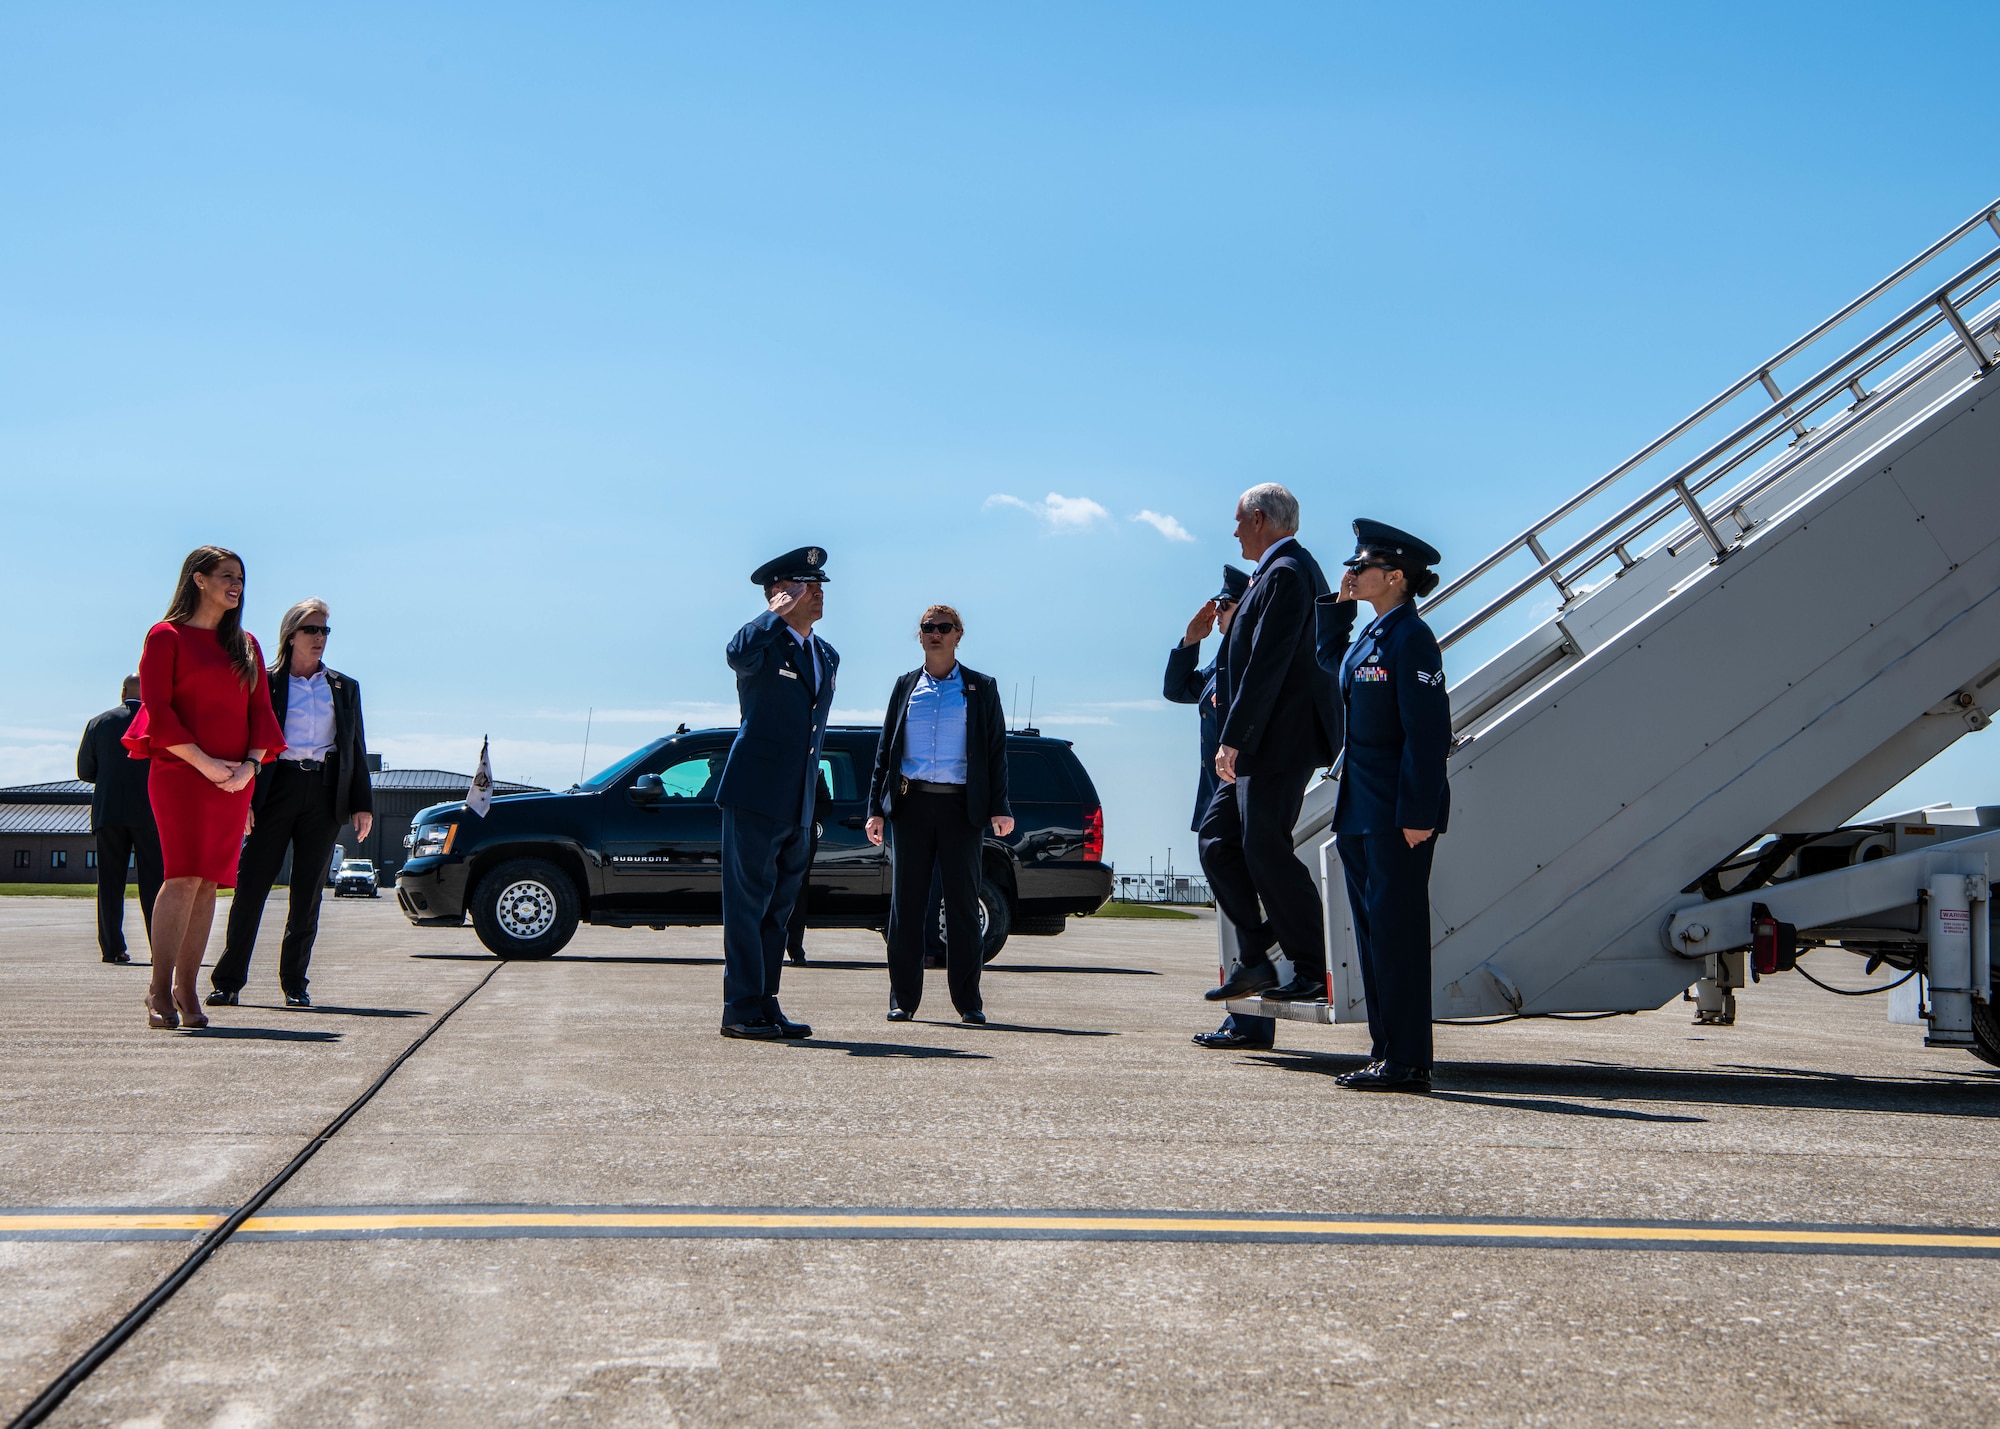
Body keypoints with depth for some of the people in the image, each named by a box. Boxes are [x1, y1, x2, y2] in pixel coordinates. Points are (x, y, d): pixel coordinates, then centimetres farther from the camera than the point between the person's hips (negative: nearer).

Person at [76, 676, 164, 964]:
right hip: (149, 812, -2)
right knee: (153, 880, 1)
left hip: (108, 812, 2)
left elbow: (84, 771, 7)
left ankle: (111, 947, 3)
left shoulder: (98, 723, 5)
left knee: (110, 882, 5)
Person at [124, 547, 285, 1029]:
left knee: (210, 881, 2)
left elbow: (261, 711, 14)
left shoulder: (246, 645, 17)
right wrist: (204, 763, -13)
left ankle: (187, 989, 6)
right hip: (180, 772, -5)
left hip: (235, 780, 5)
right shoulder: (167, 637, 1)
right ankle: (160, 990, -10)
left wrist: (251, 764, -3)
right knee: (185, 876, -14)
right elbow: (157, 709, -6)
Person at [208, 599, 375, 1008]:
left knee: (308, 892, 4)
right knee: (251, 885, -5)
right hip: (277, 787, -2)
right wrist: (243, 799, -7)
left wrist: (362, 804, 7)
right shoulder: (266, 683, 6)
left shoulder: (345, 687, 15)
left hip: (325, 794, 2)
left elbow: (356, 749, 15)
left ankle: (295, 982, 10)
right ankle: (227, 981, 0)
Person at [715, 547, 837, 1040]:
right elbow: (738, 654, -33)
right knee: (747, 903, -4)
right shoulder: (763, 643, -6)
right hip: (755, 796, -7)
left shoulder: (828, 656, 17)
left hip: (799, 807, 7)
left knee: (778, 908, 11)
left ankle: (766, 1005, 16)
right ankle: (741, 1009, -1)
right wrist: (780, 612, -20)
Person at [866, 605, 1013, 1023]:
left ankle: (968, 1001, 6)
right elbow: (885, 749, 14)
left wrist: (999, 808, -4)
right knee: (907, 903, 1)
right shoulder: (906, 686, 14)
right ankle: (903, 999, 7)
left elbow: (996, 750, 6)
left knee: (963, 904, 1)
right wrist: (876, 808, 5)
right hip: (912, 804, 2)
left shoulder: (981, 688, 9)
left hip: (961, 806, -2)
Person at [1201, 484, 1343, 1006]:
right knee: (1218, 840, 9)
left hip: (1279, 742, -10)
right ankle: (1255, 961, 12)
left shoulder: (1285, 573, -14)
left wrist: (1233, 738, -21)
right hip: (1260, 746, 10)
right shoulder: (1291, 569, 19)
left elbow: (1268, 664, -21)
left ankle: (1313, 972, 1)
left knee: (1265, 850, -7)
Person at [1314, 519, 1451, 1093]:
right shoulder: (1370, 636, 13)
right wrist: (1339, 604, 20)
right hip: (1363, 809, 9)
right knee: (1373, 930, 12)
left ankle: (1407, 1061, -1)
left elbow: (1428, 735, -18)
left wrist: (1418, 814, -21)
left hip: (1398, 810, -9)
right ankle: (1387, 1052, 18)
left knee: (1396, 930, -6)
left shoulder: (1411, 638, -13)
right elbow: (1330, 660, 35)